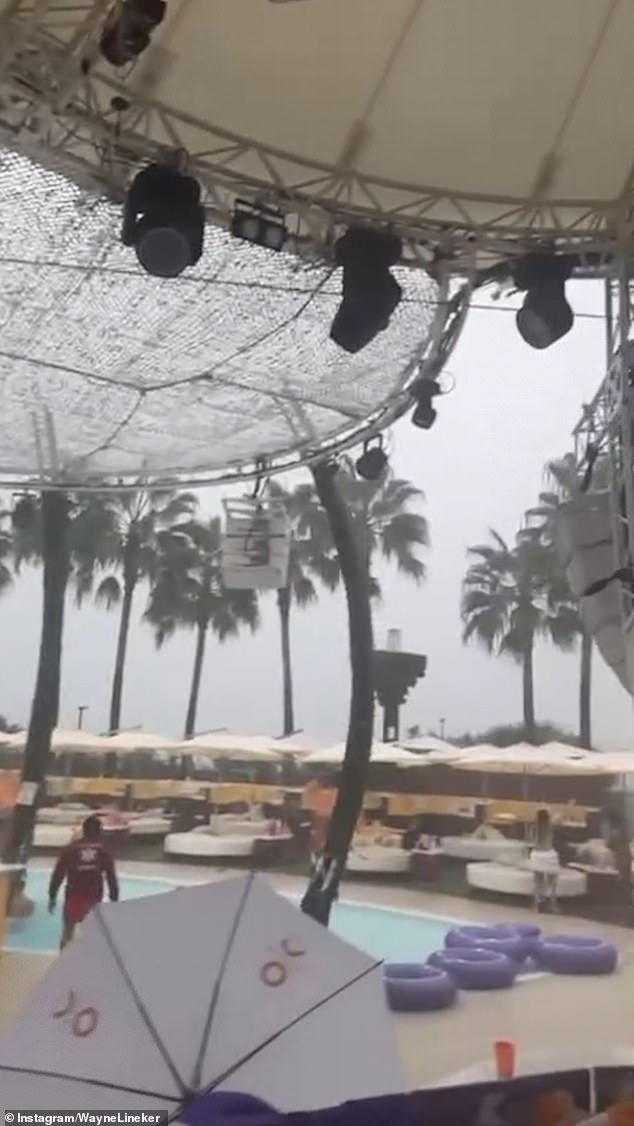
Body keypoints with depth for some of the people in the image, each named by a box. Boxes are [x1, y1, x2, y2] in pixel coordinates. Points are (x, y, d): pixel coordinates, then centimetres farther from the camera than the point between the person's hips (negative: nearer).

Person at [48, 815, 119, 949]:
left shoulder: (70, 848, 2)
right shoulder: (103, 850, 3)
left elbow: (58, 873, 0)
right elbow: (111, 876, 0)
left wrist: (52, 896, 7)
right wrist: (114, 899, 5)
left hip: (73, 894, -1)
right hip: (94, 896, 1)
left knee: (67, 930, 9)